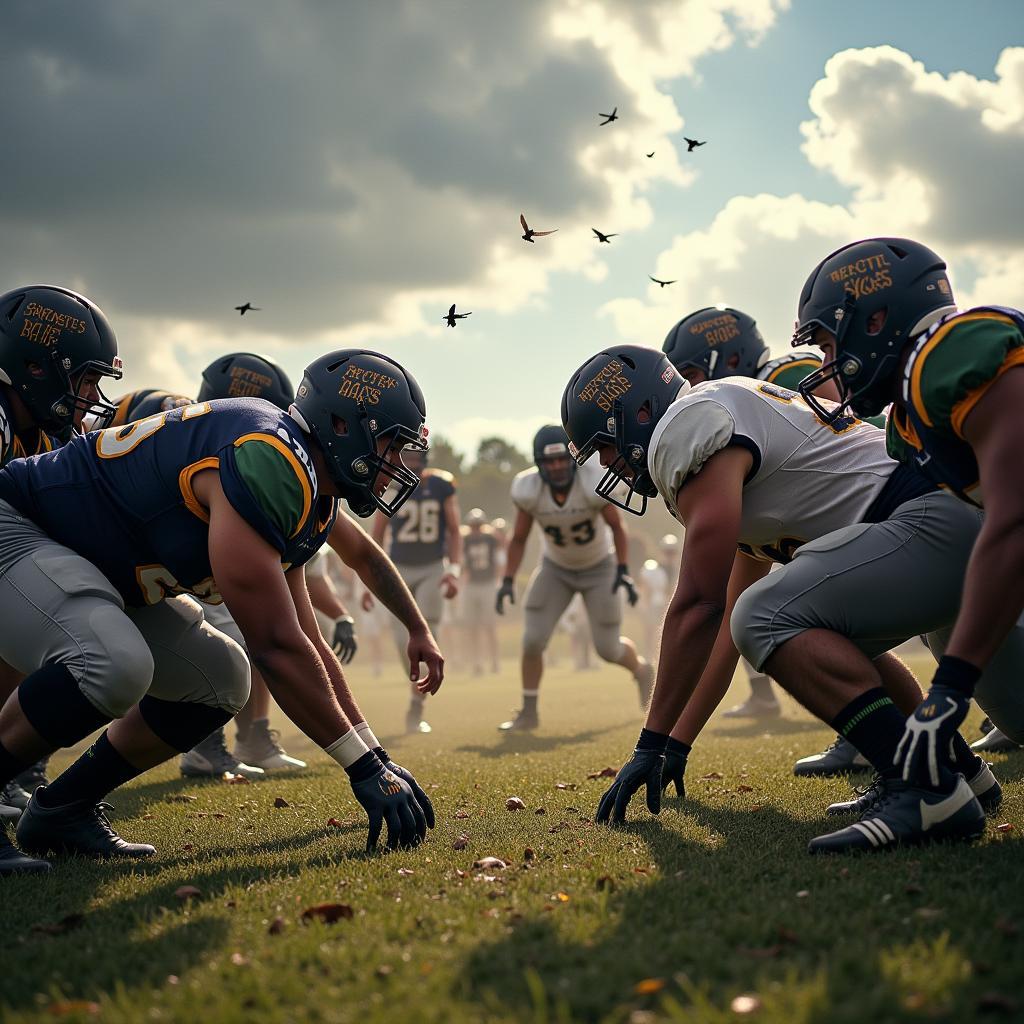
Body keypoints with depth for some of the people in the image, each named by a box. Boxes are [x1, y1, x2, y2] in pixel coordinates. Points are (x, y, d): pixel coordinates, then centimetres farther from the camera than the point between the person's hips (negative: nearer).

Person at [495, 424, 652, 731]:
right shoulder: (529, 490, -23)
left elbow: (616, 527, -13)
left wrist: (622, 571, -16)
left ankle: (641, 671, 36)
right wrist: (507, 580, -16)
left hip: (599, 568, -2)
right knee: (533, 639, -11)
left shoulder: (592, 484, -30)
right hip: (555, 568, 2)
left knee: (608, 648, 0)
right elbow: (519, 539, -7)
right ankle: (528, 712, 5)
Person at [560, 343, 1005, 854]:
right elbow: (728, 622, 30)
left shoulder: (689, 428, -7)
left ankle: (934, 793, -25)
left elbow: (698, 607, -11)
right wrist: (678, 744, 32)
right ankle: (965, 769, 27)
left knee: (768, 622, -20)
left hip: (936, 520, -11)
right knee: (826, 635, 28)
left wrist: (653, 743, -3)